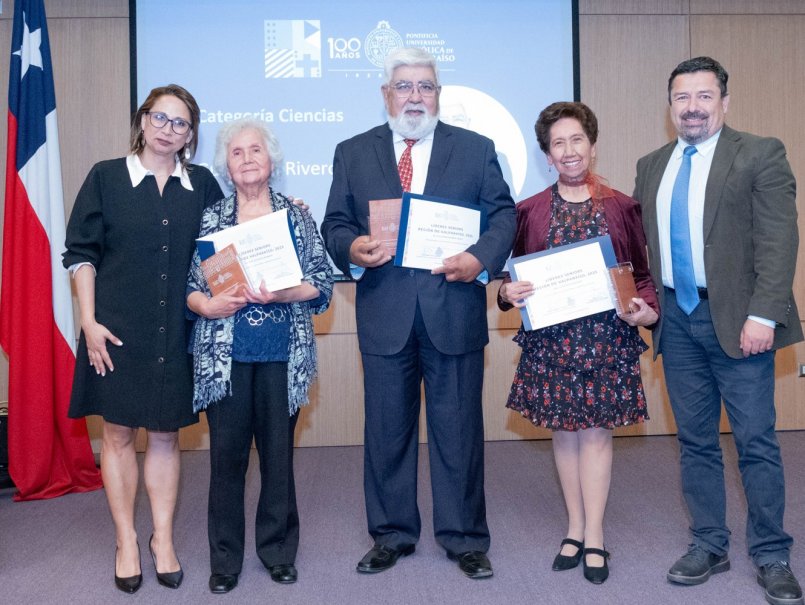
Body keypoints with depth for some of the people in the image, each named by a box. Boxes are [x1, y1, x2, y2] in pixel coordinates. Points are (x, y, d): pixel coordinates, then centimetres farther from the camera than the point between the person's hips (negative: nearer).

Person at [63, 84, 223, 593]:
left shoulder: (202, 184, 7)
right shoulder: (106, 177, 1)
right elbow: (81, 253, 0)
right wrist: (89, 321, -7)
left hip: (177, 331, 2)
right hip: (118, 329, -1)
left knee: (166, 435, 9)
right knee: (119, 434, 7)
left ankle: (163, 540, 21)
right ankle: (127, 542, 21)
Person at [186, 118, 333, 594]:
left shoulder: (297, 215, 6)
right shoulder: (210, 219, 7)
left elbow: (323, 282, 2)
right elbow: (186, 283, 5)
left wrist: (283, 294, -15)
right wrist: (208, 306, -15)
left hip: (282, 356, 0)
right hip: (224, 356, 0)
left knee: (279, 452, 6)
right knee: (227, 454, 3)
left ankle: (279, 550, 22)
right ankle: (225, 559, 17)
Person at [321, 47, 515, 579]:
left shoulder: (476, 150, 8)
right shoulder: (353, 153, 10)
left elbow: (504, 215, 4)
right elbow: (335, 224, 9)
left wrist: (481, 258, -14)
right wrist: (352, 248, -14)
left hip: (455, 311, -1)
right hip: (384, 314, 1)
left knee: (459, 428, 6)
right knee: (387, 430, 10)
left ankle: (465, 537, 21)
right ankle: (392, 535, 25)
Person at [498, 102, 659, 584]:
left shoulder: (621, 207, 3)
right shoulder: (530, 211, 5)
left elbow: (643, 273, 6)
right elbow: (515, 274, 10)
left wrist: (646, 309, -12)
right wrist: (509, 292, -11)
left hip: (607, 334, -1)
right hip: (550, 337, 1)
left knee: (596, 430, 1)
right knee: (564, 429, 7)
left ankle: (594, 536, 11)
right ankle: (576, 530, 20)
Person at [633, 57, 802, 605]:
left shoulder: (760, 155, -3)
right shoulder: (651, 166, 13)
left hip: (737, 320, -4)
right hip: (677, 320, 5)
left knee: (757, 441, 1)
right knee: (696, 442, 11)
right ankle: (709, 546, 24)